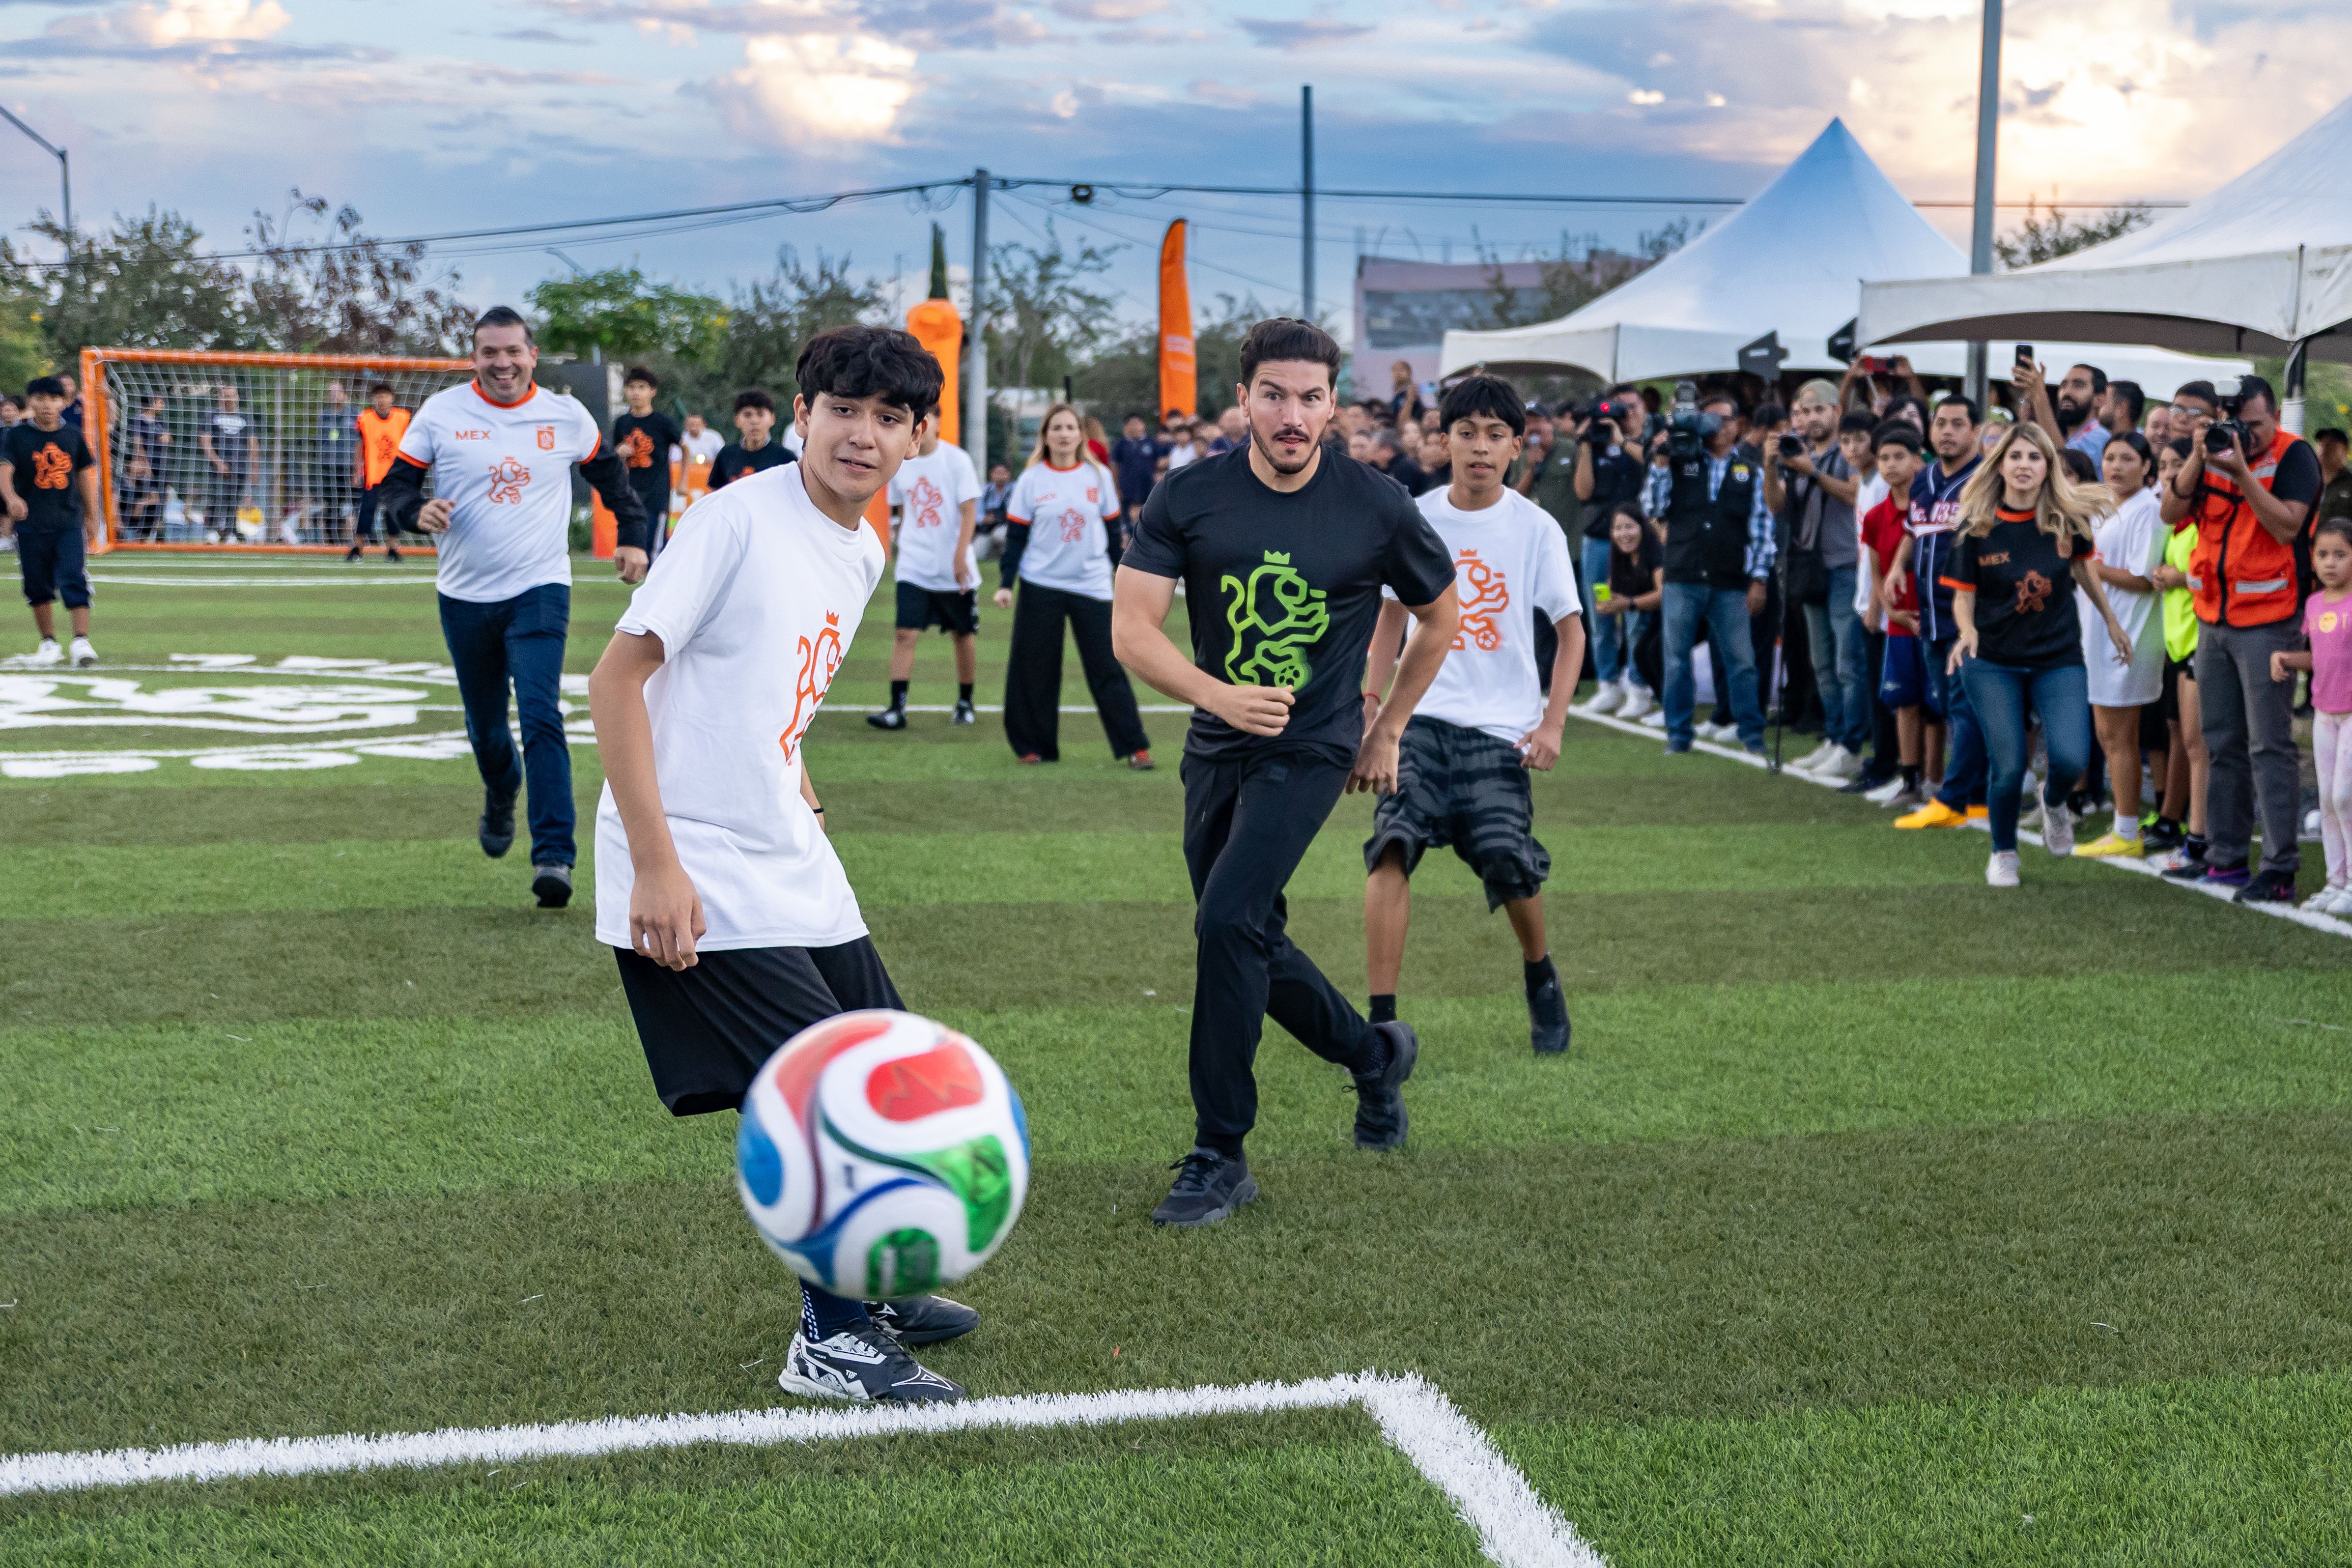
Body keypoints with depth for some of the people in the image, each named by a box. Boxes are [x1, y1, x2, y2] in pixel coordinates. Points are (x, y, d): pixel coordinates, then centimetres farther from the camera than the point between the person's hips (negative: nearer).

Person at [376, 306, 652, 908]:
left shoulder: (567, 417, 1)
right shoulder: (441, 413, -2)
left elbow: (608, 472, 18)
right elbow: (396, 485, 0)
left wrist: (633, 535, 12)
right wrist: (418, 510, -21)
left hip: (539, 591, -2)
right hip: (465, 597, 2)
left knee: (541, 717, -18)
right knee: (485, 727, 13)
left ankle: (554, 857, -21)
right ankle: (501, 798, 48)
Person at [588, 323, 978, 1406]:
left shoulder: (862, 554, 10)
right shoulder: (740, 517, -14)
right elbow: (615, 678, -17)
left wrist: (799, 806, 16)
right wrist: (656, 865, -21)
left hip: (791, 871, 9)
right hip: (690, 888, -9)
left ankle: (866, 1290, 33)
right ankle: (831, 1341, 8)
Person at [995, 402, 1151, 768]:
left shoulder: (1099, 476, 3)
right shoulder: (1031, 480, 0)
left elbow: (1113, 528, 9)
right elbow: (1016, 537, 2)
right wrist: (1005, 583, -6)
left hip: (1092, 585, 0)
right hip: (1040, 586, 0)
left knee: (1107, 668, -2)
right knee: (1034, 669, 3)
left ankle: (1134, 747, 1)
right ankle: (1034, 747, 15)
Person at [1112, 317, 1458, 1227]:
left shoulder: (1376, 510, -8)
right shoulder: (1189, 497, -6)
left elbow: (1440, 617, 9)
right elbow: (1132, 627, -11)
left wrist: (1388, 728, 11)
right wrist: (1217, 696, -27)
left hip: (1312, 749, -4)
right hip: (1217, 745, 4)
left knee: (1227, 920, -19)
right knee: (1250, 942, 13)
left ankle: (1220, 1156, -8)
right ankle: (1374, 1054, 40)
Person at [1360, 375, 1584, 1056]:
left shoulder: (1537, 529, -1)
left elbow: (1570, 631, 3)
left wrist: (1552, 723, -7)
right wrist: (1370, 703, 8)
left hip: (1501, 725, -1)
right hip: (1421, 716, 1)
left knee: (1507, 865, -8)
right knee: (1392, 847, -16)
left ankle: (1540, 974, 26)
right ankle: (1382, 1021, -13)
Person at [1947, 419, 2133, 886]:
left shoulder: (2069, 517, -5)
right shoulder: (1978, 526, -8)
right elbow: (1963, 594, -3)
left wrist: (2111, 622, 21)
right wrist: (1967, 631, -23)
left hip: (2059, 660, 1)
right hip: (1993, 662, -1)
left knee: (2072, 758, -15)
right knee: (2008, 768, -3)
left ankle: (2054, 802, 23)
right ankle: (2003, 852, 25)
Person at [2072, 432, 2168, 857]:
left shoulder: (2145, 510, -13)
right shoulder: (2106, 508, 16)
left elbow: (2142, 579, -18)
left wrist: (2088, 564, -17)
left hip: (2125, 632, -9)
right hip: (2099, 627, 9)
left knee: (2118, 735, -5)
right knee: (2108, 734, 12)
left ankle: (2127, 836, 1)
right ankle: (2123, 828, 18)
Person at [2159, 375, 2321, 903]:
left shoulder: (2293, 455, -8)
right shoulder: (2214, 451, 9)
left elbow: (2286, 526, -20)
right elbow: (2172, 513, 0)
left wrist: (2242, 473, -24)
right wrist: (2198, 458, -12)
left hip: (2267, 620, -6)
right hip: (2214, 617, 6)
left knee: (2270, 747, -8)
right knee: (2222, 745, 12)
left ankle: (2280, 870, -7)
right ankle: (2225, 858, 20)